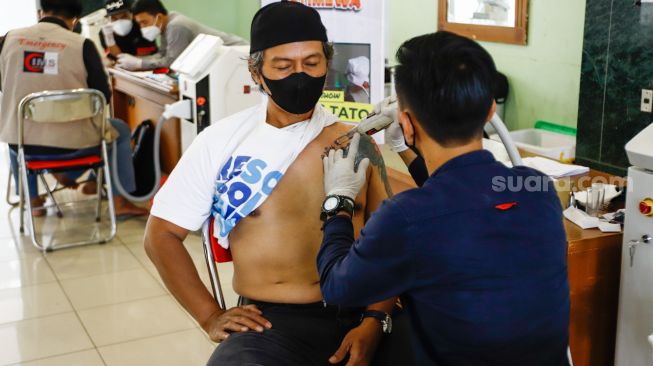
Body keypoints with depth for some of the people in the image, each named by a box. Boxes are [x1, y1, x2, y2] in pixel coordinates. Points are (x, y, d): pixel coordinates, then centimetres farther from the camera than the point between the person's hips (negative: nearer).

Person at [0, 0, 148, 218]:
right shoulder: (81, 45, -11)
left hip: (22, 143, 3)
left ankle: (33, 201, 44)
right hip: (71, 144, -3)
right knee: (120, 130, 25)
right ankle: (121, 202, 24)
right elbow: (102, 96, -3)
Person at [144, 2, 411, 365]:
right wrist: (211, 317, -2)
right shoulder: (220, 141, 2)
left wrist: (374, 321, -11)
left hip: (358, 315, 2)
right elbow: (162, 234, 7)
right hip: (270, 322, -2)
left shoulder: (356, 143, 7)